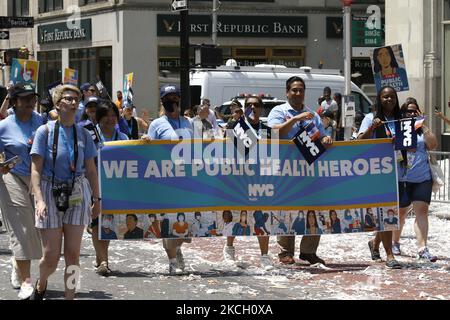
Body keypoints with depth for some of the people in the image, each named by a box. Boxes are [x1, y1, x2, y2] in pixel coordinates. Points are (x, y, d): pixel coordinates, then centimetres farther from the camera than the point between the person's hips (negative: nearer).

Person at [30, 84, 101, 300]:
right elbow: (36, 169, -9)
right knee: (51, 256, -2)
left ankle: (70, 297, 8)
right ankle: (40, 285, 30)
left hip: (77, 193, 3)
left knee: (73, 253, 1)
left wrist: (97, 199, 9)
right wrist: (39, 199, -20)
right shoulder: (45, 131, -5)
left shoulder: (83, 134, 6)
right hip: (51, 192, -3)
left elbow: (91, 169, 12)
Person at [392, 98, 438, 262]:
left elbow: (433, 145, -5)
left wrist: (422, 125, -6)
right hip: (401, 179, -1)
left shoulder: (421, 130, 9)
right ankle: (395, 243, 31)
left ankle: (423, 248, -14)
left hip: (422, 178, 1)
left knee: (422, 211, -9)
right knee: (401, 212, 10)